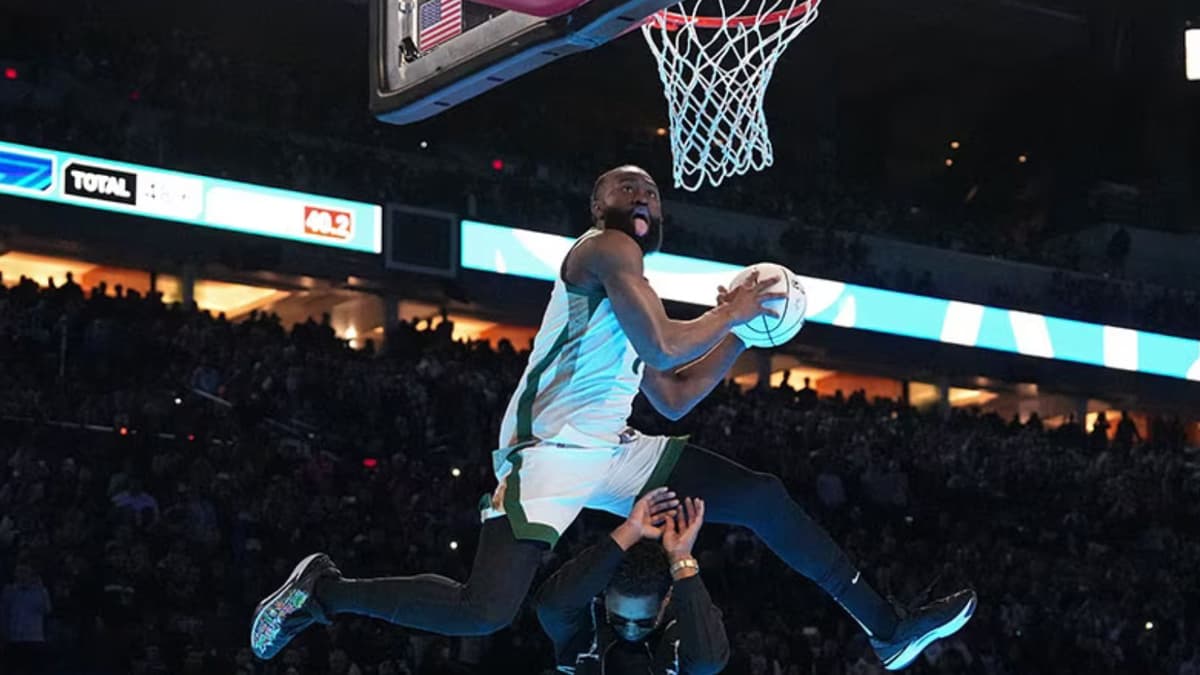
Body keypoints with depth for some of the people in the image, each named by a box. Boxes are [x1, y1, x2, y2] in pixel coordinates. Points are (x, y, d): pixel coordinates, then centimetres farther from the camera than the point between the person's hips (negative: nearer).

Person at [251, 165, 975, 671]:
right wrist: (733, 312, -2)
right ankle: (323, 590, -2)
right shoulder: (604, 247, -5)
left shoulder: (631, 283, 25)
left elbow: (676, 399, 29)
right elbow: (664, 346, -19)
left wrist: (738, 333, 22)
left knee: (763, 498, 6)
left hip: (613, 450, 10)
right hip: (552, 448, -10)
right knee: (485, 611, -23)